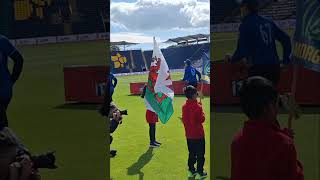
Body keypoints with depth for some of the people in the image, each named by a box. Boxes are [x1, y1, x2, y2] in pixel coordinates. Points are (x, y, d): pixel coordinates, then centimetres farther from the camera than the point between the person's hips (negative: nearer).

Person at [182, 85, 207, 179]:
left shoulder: (184, 106, -1)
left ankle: (191, 170, 25)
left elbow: (184, 120, 6)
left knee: (192, 153, 18)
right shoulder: (198, 106, -20)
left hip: (189, 135, 6)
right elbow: (202, 119, -13)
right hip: (198, 134, -6)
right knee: (200, 154, 7)